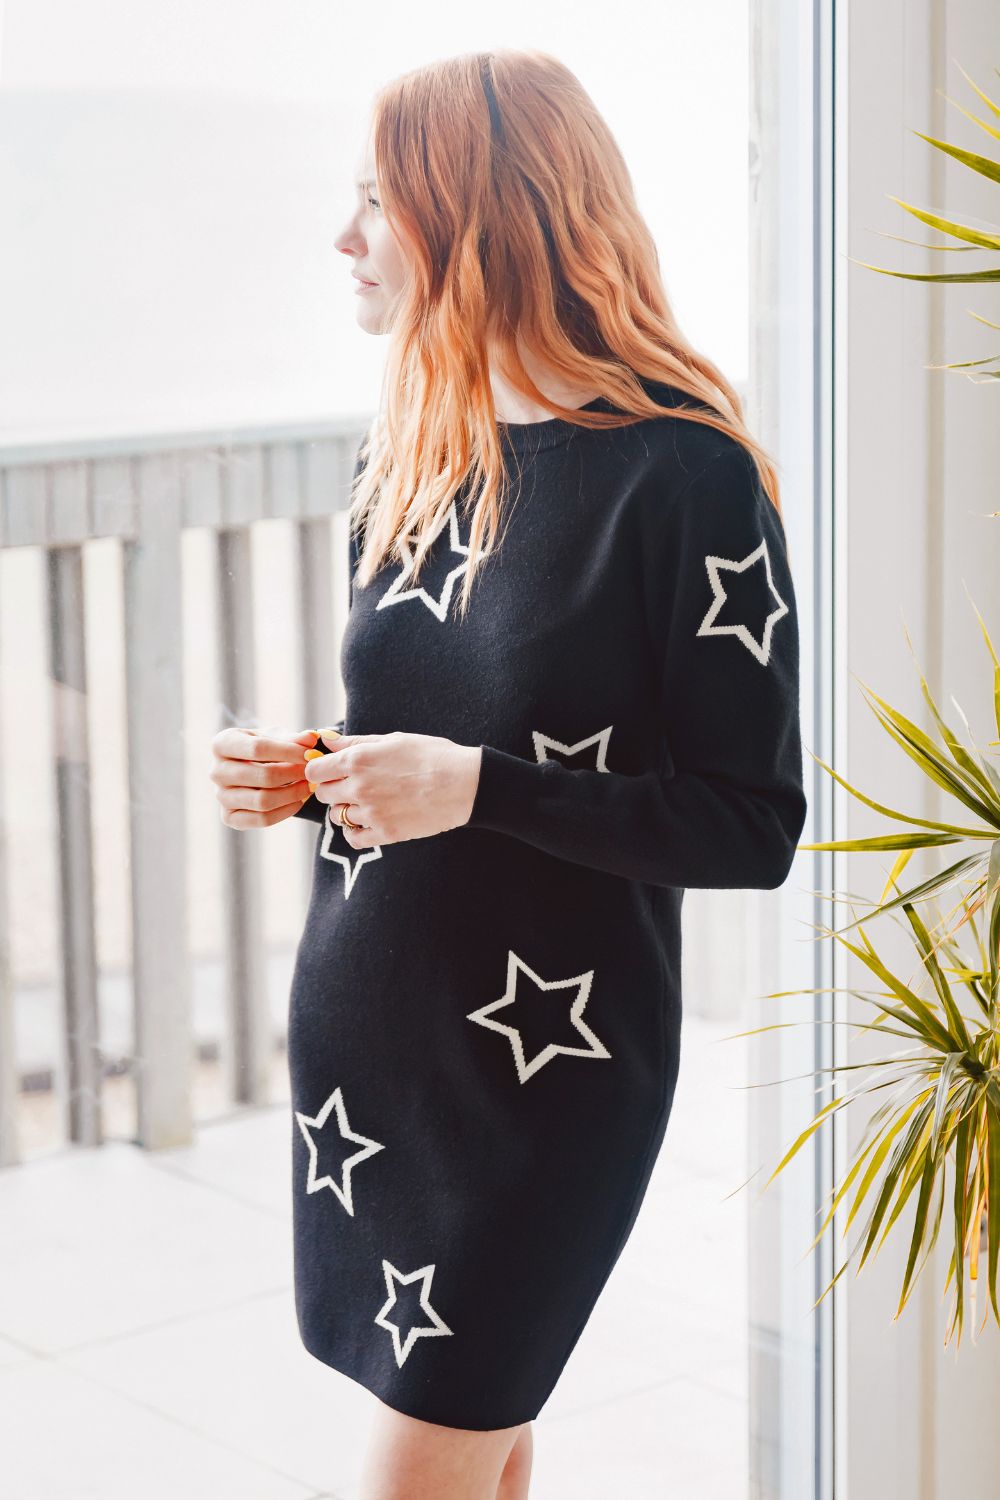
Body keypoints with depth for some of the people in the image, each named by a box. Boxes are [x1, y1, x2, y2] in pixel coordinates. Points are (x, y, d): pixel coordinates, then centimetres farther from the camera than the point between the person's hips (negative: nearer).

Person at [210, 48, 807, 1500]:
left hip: (549, 1064, -6)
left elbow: (752, 827, -15)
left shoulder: (682, 472, -15)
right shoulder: (410, 450, 6)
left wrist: (479, 786, -24)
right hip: (364, 1031, 6)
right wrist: (302, 773, -4)